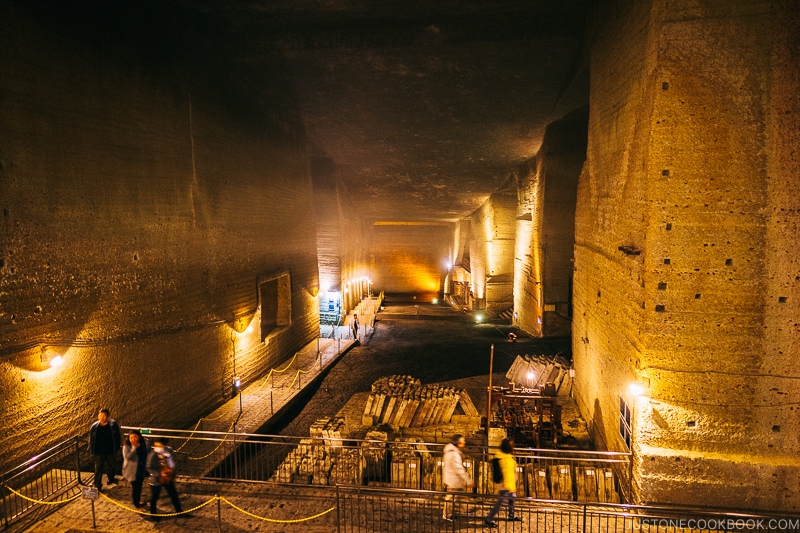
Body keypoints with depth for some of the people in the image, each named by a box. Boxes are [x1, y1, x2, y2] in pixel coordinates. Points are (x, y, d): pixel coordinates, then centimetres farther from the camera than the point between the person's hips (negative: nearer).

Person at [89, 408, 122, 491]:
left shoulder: (113, 425, -14)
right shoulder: (95, 426, -12)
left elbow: (118, 437, -4)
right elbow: (91, 439, 0)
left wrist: (116, 448, -5)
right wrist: (92, 451, -1)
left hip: (110, 451, 1)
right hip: (99, 452, -1)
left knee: (111, 466, 21)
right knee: (98, 469, 4)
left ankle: (111, 479, 47)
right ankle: (97, 486, 20)